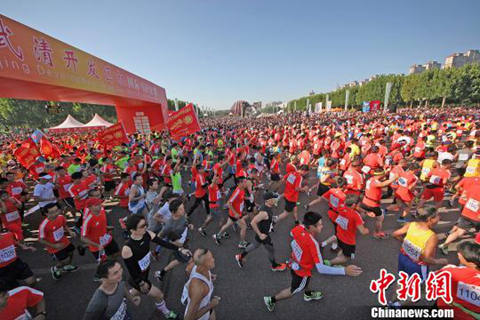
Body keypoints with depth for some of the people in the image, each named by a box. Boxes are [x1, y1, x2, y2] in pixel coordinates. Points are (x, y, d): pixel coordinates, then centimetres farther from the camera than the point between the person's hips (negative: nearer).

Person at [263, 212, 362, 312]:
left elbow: (292, 233, 2)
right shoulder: (313, 243, -42)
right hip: (302, 270, -6)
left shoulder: (299, 228, -23)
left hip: (295, 263, 6)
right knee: (294, 290, 24)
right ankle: (271, 300, 40)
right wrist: (344, 271, -41)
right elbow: (320, 269, -40)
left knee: (307, 279, 37)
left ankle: (308, 294, 67)